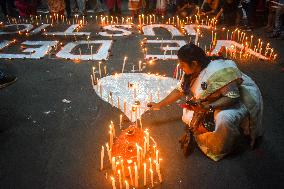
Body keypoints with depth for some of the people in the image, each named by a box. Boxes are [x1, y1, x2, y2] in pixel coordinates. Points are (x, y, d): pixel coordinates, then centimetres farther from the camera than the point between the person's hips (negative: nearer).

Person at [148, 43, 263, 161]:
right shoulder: (191, 73, -7)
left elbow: (232, 96, -33)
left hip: (240, 97, -8)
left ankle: (223, 149, -9)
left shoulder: (217, 71, -34)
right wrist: (159, 105, 6)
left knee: (223, 119, -37)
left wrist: (209, 107, -43)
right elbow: (179, 91, 4)